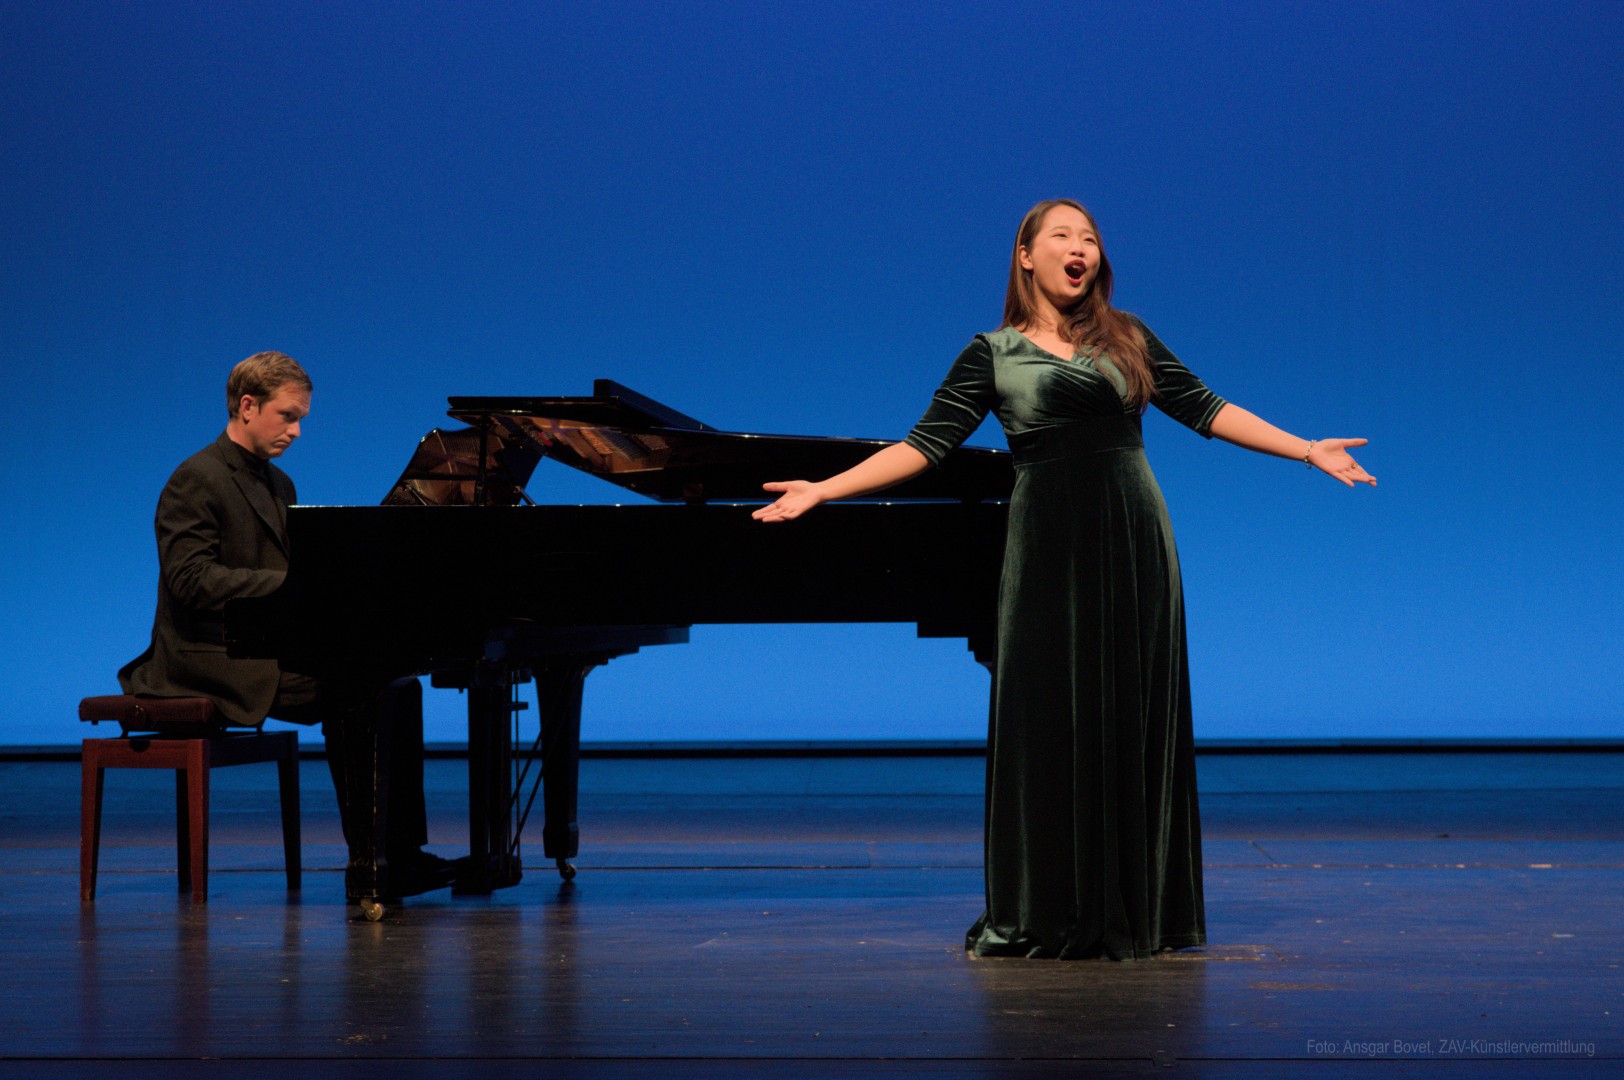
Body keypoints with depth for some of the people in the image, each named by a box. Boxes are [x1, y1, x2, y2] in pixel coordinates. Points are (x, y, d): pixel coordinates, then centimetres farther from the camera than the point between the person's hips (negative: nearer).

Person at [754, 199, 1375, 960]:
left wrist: (1307, 449, 8)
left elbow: (1204, 410, 12)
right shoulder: (993, 355, 3)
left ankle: (1138, 910, 13)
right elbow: (925, 446, -1)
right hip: (1048, 547, -2)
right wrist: (820, 491, -8)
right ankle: (1044, 916, 9)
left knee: (1135, 720, 3)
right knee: (1047, 720, -1)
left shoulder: (1126, 339, 10)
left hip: (1132, 545, 2)